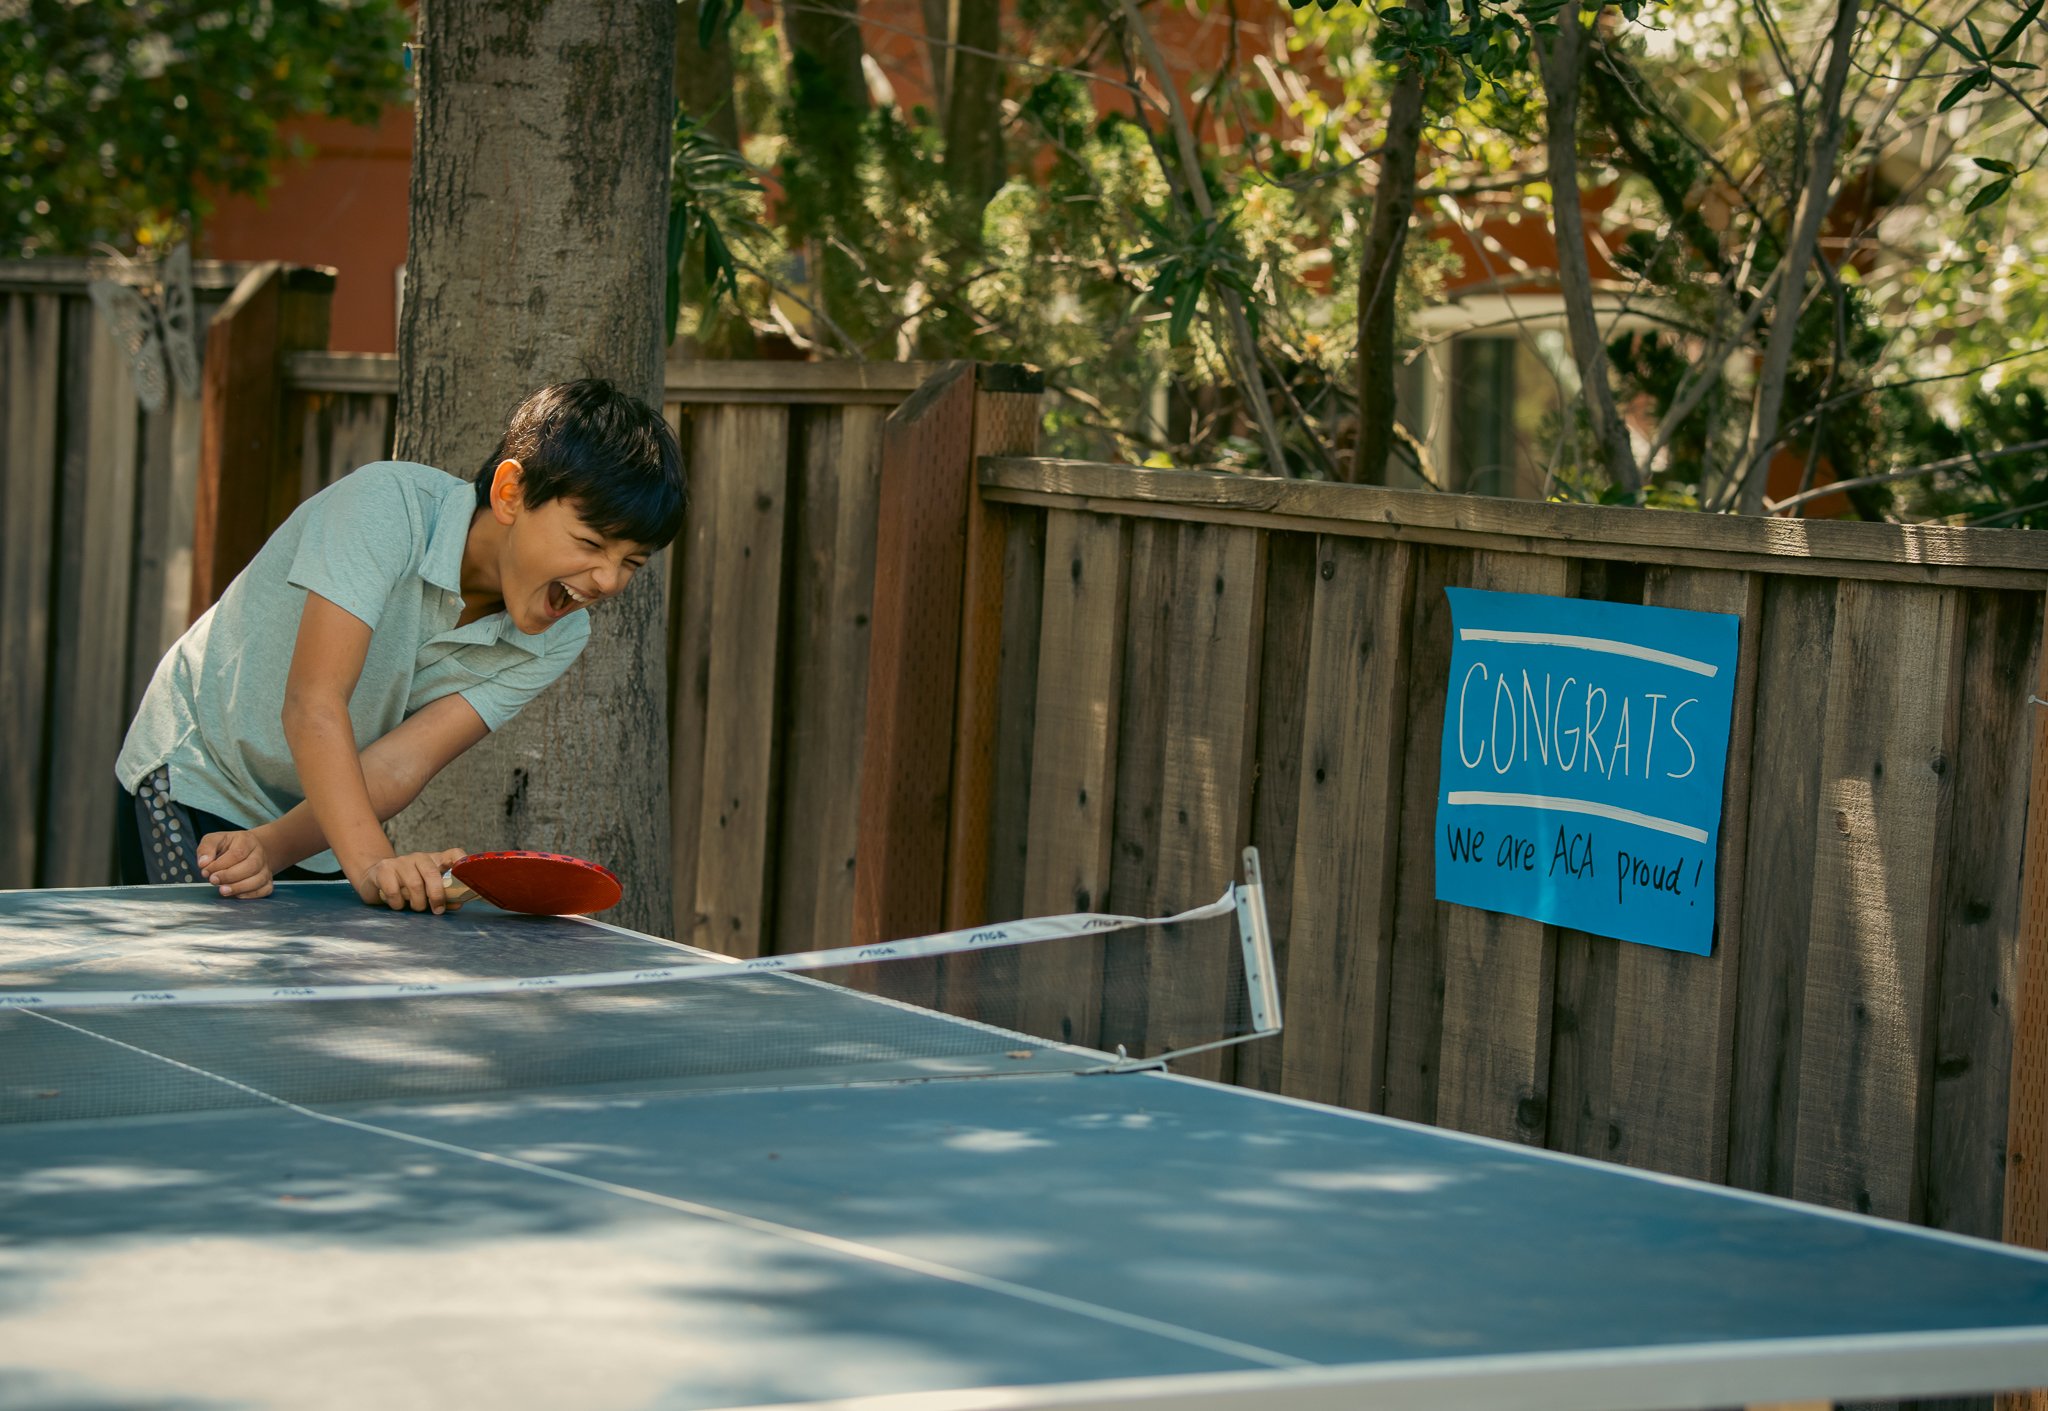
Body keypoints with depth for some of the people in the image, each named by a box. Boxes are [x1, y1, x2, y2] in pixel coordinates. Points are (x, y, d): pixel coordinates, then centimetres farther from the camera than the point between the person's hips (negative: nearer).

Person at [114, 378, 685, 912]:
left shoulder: (557, 639, -12)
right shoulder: (386, 505, -27)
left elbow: (398, 764, -21)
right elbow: (312, 704, -35)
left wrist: (269, 848, -36)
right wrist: (372, 862, -46)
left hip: (329, 837, 5)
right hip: (195, 781, -5)